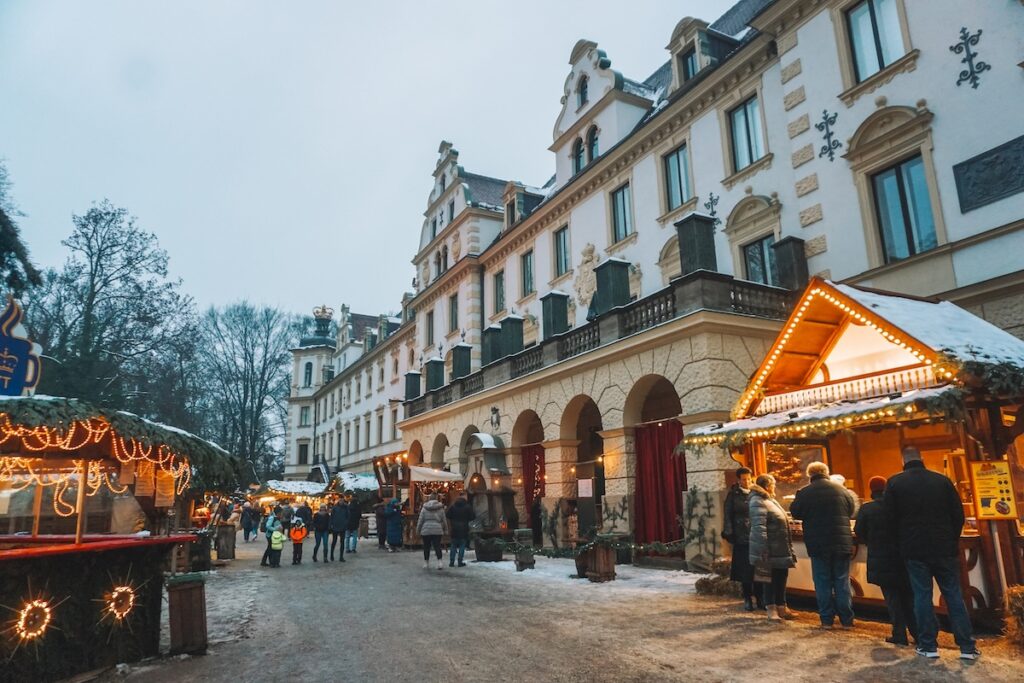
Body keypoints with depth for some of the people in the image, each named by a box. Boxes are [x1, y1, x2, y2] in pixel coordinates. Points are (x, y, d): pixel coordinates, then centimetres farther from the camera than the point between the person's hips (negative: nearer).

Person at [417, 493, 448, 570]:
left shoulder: (424, 508, 0)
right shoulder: (440, 508, 2)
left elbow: (420, 520, 2)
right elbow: (444, 520, 6)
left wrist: (418, 530, 10)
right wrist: (445, 530, 15)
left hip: (426, 530, 0)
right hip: (437, 530, 0)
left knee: (426, 547, 10)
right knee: (437, 546, 1)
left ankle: (426, 563, 16)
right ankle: (439, 562, -9)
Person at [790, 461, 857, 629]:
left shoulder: (804, 493, -8)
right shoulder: (841, 490, -1)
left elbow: (795, 513, 1)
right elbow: (852, 512, 11)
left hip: (817, 544, -2)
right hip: (842, 543, 2)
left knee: (822, 582, 7)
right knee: (842, 582, 10)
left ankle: (827, 619, 10)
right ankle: (847, 620, 13)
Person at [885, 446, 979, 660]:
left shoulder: (894, 483, -4)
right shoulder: (942, 480, 0)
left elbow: (891, 518, -4)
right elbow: (959, 515, 2)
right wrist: (951, 540, 15)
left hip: (914, 550, -1)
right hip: (945, 548, 2)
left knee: (922, 596, 5)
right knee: (954, 595, 9)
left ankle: (928, 645, 8)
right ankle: (967, 646, 11)